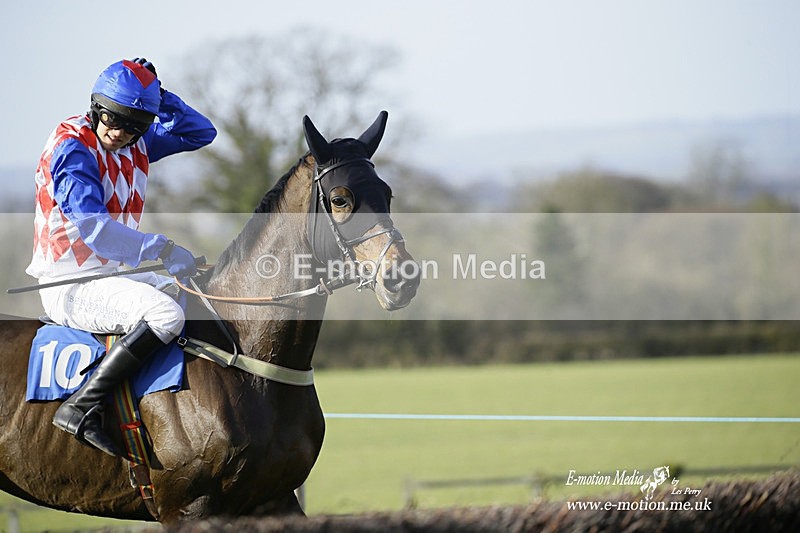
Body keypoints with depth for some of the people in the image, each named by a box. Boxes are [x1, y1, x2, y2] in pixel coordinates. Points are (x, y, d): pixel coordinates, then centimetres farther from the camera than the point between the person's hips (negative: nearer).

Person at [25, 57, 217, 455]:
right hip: (70, 285, -9)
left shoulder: (135, 143, 8)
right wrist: (161, 249, -35)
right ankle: (81, 408, -32)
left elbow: (201, 133, 15)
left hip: (112, 273, 9)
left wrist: (160, 98, -3)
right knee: (166, 314, -31)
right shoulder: (72, 147, -16)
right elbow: (90, 225, -28)